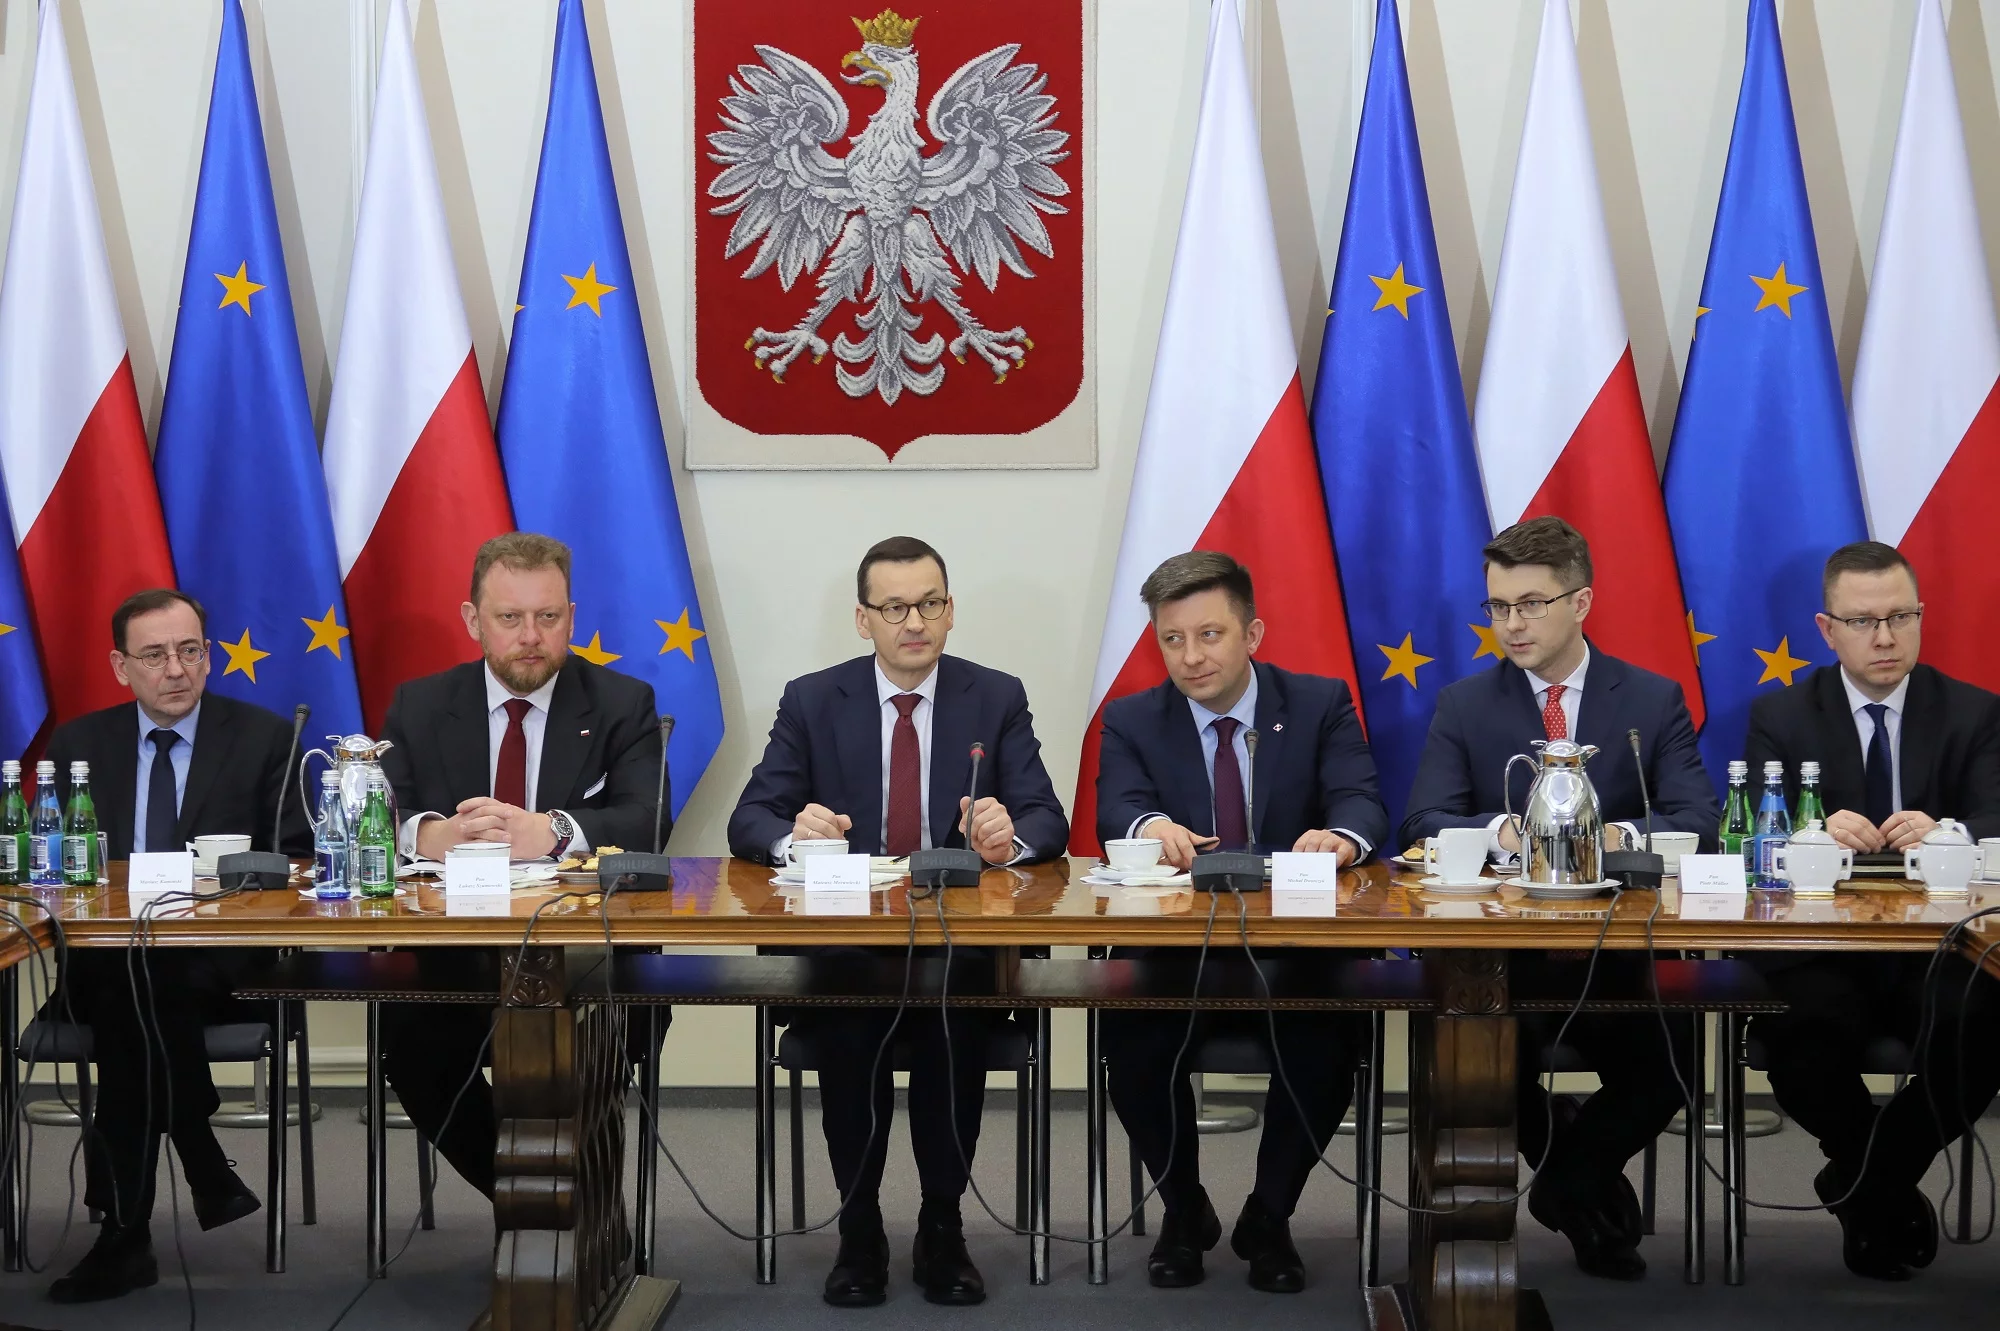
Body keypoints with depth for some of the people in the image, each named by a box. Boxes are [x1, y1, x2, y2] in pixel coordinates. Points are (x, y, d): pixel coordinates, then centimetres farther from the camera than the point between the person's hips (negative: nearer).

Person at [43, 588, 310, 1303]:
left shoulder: (265, 738, 6)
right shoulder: (78, 743, 13)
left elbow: (295, 860, 2)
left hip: (221, 966, -2)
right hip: (103, 960, 2)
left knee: (133, 993, -34)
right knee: (131, 989, -35)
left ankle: (125, 1230, -26)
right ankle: (207, 1175, -26)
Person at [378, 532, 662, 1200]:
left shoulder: (623, 705, 7)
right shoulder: (419, 706, 12)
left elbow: (646, 821, -9)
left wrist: (548, 832, -29)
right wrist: (430, 834, -26)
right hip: (448, 956, 2)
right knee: (405, 1032, -29)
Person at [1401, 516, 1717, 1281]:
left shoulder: (1654, 700, 5)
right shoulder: (1463, 705, 5)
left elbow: (1698, 821, -6)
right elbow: (1424, 827, -5)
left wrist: (1619, 836, -27)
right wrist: (1503, 832, -26)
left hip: (1621, 952, 0)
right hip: (1498, 953, 0)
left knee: (1671, 1067, -25)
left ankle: (1569, 1181, 10)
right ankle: (1587, 1185, 6)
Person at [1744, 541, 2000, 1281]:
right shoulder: (1780, 716, 8)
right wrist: (1817, 832, -28)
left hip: (1935, 945, 1)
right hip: (1819, 943, 0)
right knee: (1803, 1029, -35)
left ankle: (1863, 1181, -6)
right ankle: (1891, 1190, -3)